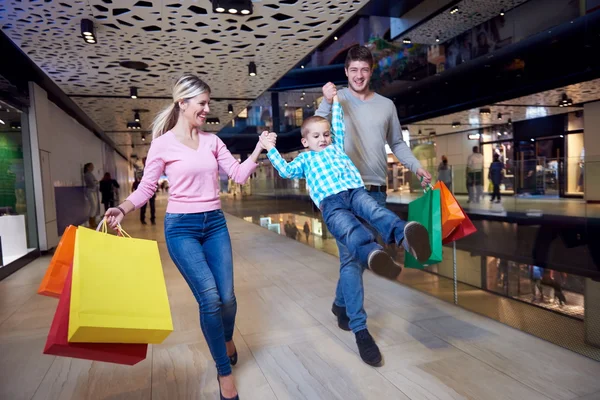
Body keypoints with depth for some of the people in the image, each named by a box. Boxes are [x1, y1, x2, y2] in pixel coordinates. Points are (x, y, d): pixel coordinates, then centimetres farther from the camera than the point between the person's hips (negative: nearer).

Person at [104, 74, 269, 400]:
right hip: (181, 227, -4)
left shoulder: (212, 141, 7)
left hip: (215, 224, 4)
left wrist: (259, 148, -4)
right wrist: (122, 209, -18)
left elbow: (239, 175, 5)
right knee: (209, 297, -13)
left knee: (227, 297, 1)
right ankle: (224, 371, 9)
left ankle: (227, 339, 37)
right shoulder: (163, 143, -4)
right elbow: (146, 188, -1)